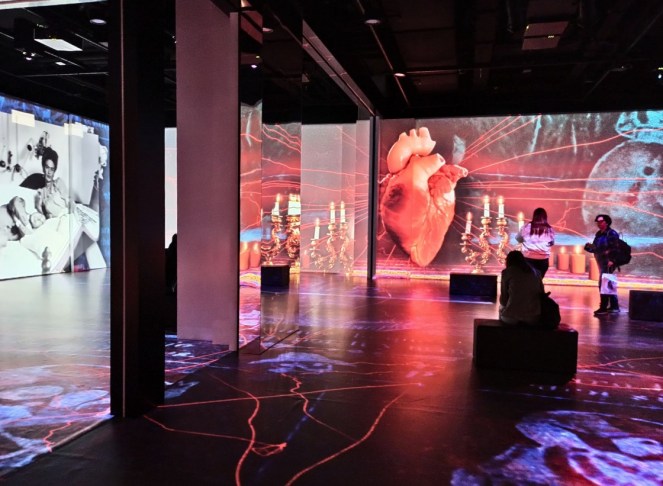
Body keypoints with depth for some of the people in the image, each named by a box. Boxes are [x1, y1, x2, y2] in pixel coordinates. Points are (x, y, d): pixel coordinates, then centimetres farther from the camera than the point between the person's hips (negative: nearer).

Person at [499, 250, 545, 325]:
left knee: (501, 307, 32)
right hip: (533, 317, 3)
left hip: (511, 317, -2)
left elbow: (503, 300, 4)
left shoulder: (507, 272, 2)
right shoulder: (535, 272, 11)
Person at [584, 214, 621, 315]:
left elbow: (615, 249, -18)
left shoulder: (612, 234, -12)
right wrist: (589, 247, -4)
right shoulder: (598, 234, 13)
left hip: (608, 263, -9)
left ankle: (603, 307, -7)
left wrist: (611, 260, -27)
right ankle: (614, 307, 22)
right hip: (601, 262, 9)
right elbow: (595, 248, 16)